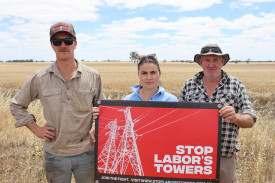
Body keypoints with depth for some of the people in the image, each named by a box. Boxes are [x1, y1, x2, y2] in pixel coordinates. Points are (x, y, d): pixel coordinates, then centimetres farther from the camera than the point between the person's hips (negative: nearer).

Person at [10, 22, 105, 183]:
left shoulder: (93, 76, -2)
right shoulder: (39, 78, -3)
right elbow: (17, 105, 10)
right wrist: (35, 128, 1)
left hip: (87, 153, 0)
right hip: (55, 154, 0)